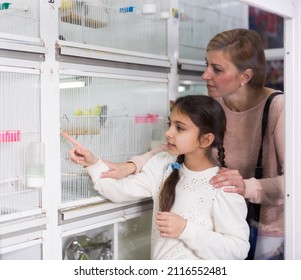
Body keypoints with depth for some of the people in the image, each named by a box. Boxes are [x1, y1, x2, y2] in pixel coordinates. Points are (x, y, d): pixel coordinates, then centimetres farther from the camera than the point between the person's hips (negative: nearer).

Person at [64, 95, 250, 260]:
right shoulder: (163, 165, 0)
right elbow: (122, 191, -2)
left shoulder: (223, 187, -16)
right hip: (158, 262, 5)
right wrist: (93, 163, -16)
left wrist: (185, 229, -22)